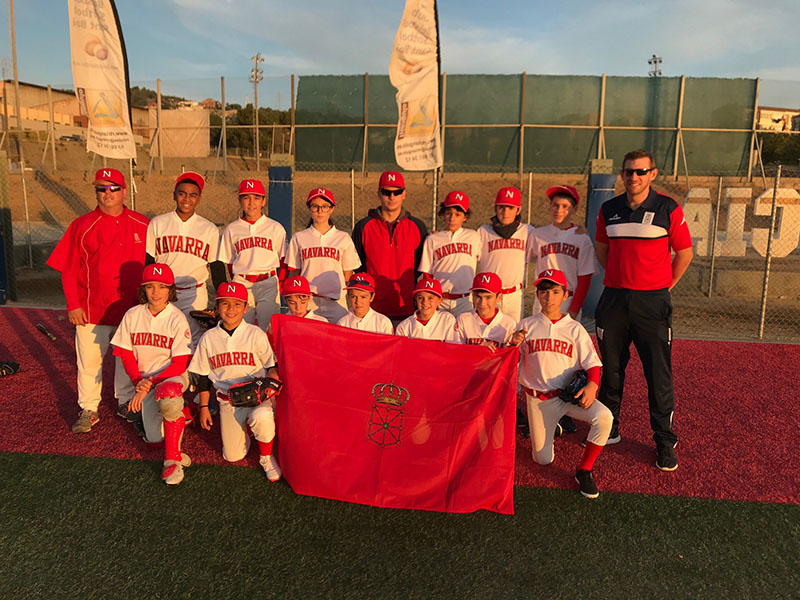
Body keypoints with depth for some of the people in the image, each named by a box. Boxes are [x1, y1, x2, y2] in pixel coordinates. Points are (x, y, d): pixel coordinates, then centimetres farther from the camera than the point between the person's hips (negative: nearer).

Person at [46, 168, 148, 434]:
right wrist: (73, 305, -7)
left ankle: (127, 402, 31)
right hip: (91, 309, -1)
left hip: (132, 307, 2)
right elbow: (68, 270, -2)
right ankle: (89, 410, 21)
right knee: (90, 361, 6)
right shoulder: (82, 226, -3)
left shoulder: (142, 225, 1)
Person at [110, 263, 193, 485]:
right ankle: (182, 413, 31)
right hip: (145, 380, 4)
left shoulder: (177, 319, -13)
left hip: (174, 376, -4)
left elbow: (180, 364, -15)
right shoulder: (132, 316, -2)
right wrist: (139, 383, -12)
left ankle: (172, 458, -24)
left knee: (167, 394, -41)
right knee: (154, 438, -5)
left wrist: (150, 384, -23)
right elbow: (126, 355, 2)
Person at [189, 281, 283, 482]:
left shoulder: (255, 334, -4)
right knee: (232, 455, -3)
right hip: (227, 401, 3)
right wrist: (203, 407, 9)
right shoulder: (208, 338, 5)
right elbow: (203, 377, 11)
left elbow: (272, 366, -2)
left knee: (261, 417, -38)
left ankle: (266, 457, -7)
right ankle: (244, 426, 31)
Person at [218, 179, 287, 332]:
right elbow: (229, 263, 13)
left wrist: (280, 287, 0)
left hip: (269, 284, -1)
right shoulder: (231, 230, 8)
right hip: (241, 285, 1)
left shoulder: (275, 228, 5)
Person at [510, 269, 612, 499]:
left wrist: (592, 384, -23)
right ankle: (549, 424, 36)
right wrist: (513, 345, -16)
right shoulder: (526, 326, 4)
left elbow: (592, 363, -2)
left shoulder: (574, 328, 3)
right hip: (538, 399, 1)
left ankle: (584, 471, -10)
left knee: (604, 417, -30)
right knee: (543, 459, 3)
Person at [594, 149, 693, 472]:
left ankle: (665, 441, 16)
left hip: (652, 302, -3)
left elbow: (684, 253, 3)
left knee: (659, 375, 2)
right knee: (610, 369, 12)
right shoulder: (609, 210, 6)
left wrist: (664, 287, 3)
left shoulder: (668, 209, -4)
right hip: (613, 299, 3)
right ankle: (608, 429, 27)